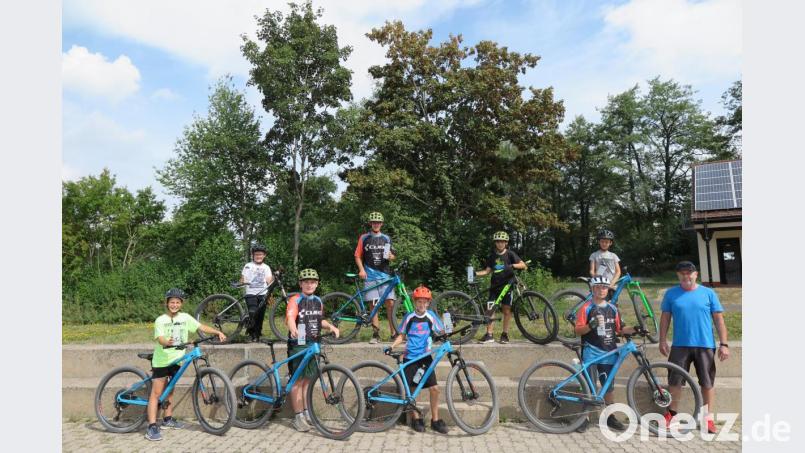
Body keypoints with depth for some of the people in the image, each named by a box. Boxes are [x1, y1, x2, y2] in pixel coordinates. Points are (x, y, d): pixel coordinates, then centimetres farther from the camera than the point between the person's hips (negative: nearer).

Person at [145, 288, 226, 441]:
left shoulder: (185, 317, -1)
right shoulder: (160, 320, -11)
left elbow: (202, 327, -4)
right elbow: (160, 338, -23)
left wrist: (218, 332, -16)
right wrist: (167, 343, -45)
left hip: (176, 359, 4)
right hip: (162, 361, -4)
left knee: (170, 390, 17)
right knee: (156, 393, -5)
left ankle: (168, 419, 30)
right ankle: (152, 426, -4)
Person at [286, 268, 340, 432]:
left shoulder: (318, 301, 13)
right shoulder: (295, 300, -8)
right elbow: (290, 317, -26)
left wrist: (331, 326, 10)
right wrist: (293, 330, -45)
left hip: (314, 345, 6)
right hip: (298, 345, -6)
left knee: (308, 380, 14)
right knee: (298, 380, 1)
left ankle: (306, 412, 26)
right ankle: (298, 416, 9)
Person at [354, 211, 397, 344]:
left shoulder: (386, 238, 12)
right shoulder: (364, 238, 7)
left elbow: (393, 256, 16)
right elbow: (358, 256, 8)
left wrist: (390, 256, -8)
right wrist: (361, 269, -6)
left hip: (385, 275, 1)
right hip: (370, 276, -1)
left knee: (390, 303, -6)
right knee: (374, 304, 0)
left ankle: (394, 333, 2)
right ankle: (376, 334, 7)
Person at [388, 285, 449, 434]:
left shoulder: (430, 316, 0)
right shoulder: (409, 317, -2)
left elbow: (441, 331, 6)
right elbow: (402, 336, 6)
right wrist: (392, 346, -8)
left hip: (425, 357, 1)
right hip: (410, 357, 0)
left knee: (434, 388, -4)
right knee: (410, 389, 3)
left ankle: (435, 420, 11)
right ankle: (416, 419, 21)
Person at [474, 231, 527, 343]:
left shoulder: (510, 254, 0)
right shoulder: (492, 256, 10)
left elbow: (523, 265, -8)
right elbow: (487, 271, 10)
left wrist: (512, 265, -25)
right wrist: (476, 273, -6)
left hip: (507, 285, -3)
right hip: (495, 286, 3)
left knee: (506, 311, 2)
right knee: (490, 310, -4)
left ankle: (505, 334, 14)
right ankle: (489, 335, 1)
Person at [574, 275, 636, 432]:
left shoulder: (612, 309, 11)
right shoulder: (586, 308, -4)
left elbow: (619, 329, 14)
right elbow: (578, 330, -9)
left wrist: (635, 329, 0)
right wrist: (591, 326, -26)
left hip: (609, 353, 4)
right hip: (591, 352, -4)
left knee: (609, 387, 11)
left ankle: (610, 417, 23)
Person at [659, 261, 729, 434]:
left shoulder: (708, 293, 2)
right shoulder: (671, 294, 3)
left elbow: (719, 319, 2)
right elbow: (665, 318, 6)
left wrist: (724, 344, -4)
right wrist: (662, 341, 2)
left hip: (705, 346, 0)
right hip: (680, 345, 0)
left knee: (707, 383, 7)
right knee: (674, 381, 4)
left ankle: (709, 417, 20)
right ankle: (671, 413, 19)